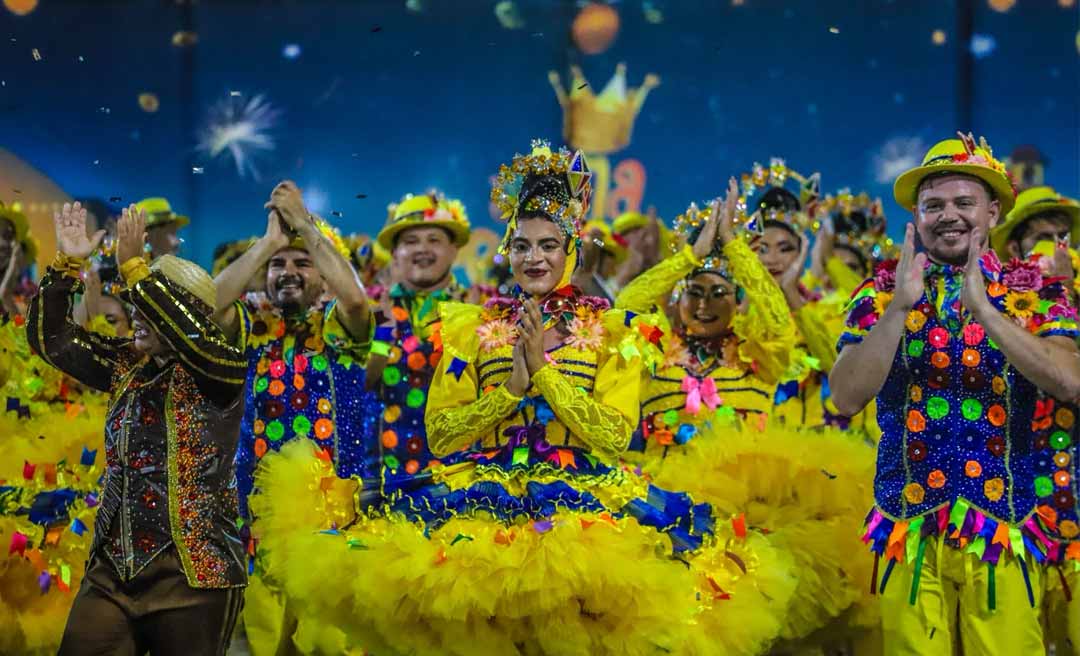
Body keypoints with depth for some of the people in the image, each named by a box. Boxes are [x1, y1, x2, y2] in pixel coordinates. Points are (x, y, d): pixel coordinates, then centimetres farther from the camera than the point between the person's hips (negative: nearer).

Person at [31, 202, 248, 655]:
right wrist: (67, 262, 0)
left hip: (191, 571, -5)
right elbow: (50, 338, 13)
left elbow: (189, 337, -25)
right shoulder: (127, 366, 12)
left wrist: (133, 266, -22)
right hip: (112, 567, 5)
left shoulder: (223, 369, -4)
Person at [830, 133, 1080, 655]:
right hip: (909, 528, 0)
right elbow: (847, 398, -10)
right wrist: (899, 306, -19)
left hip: (1005, 527, 0)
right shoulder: (882, 292, 2)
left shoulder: (1034, 291, 2)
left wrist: (983, 307, -21)